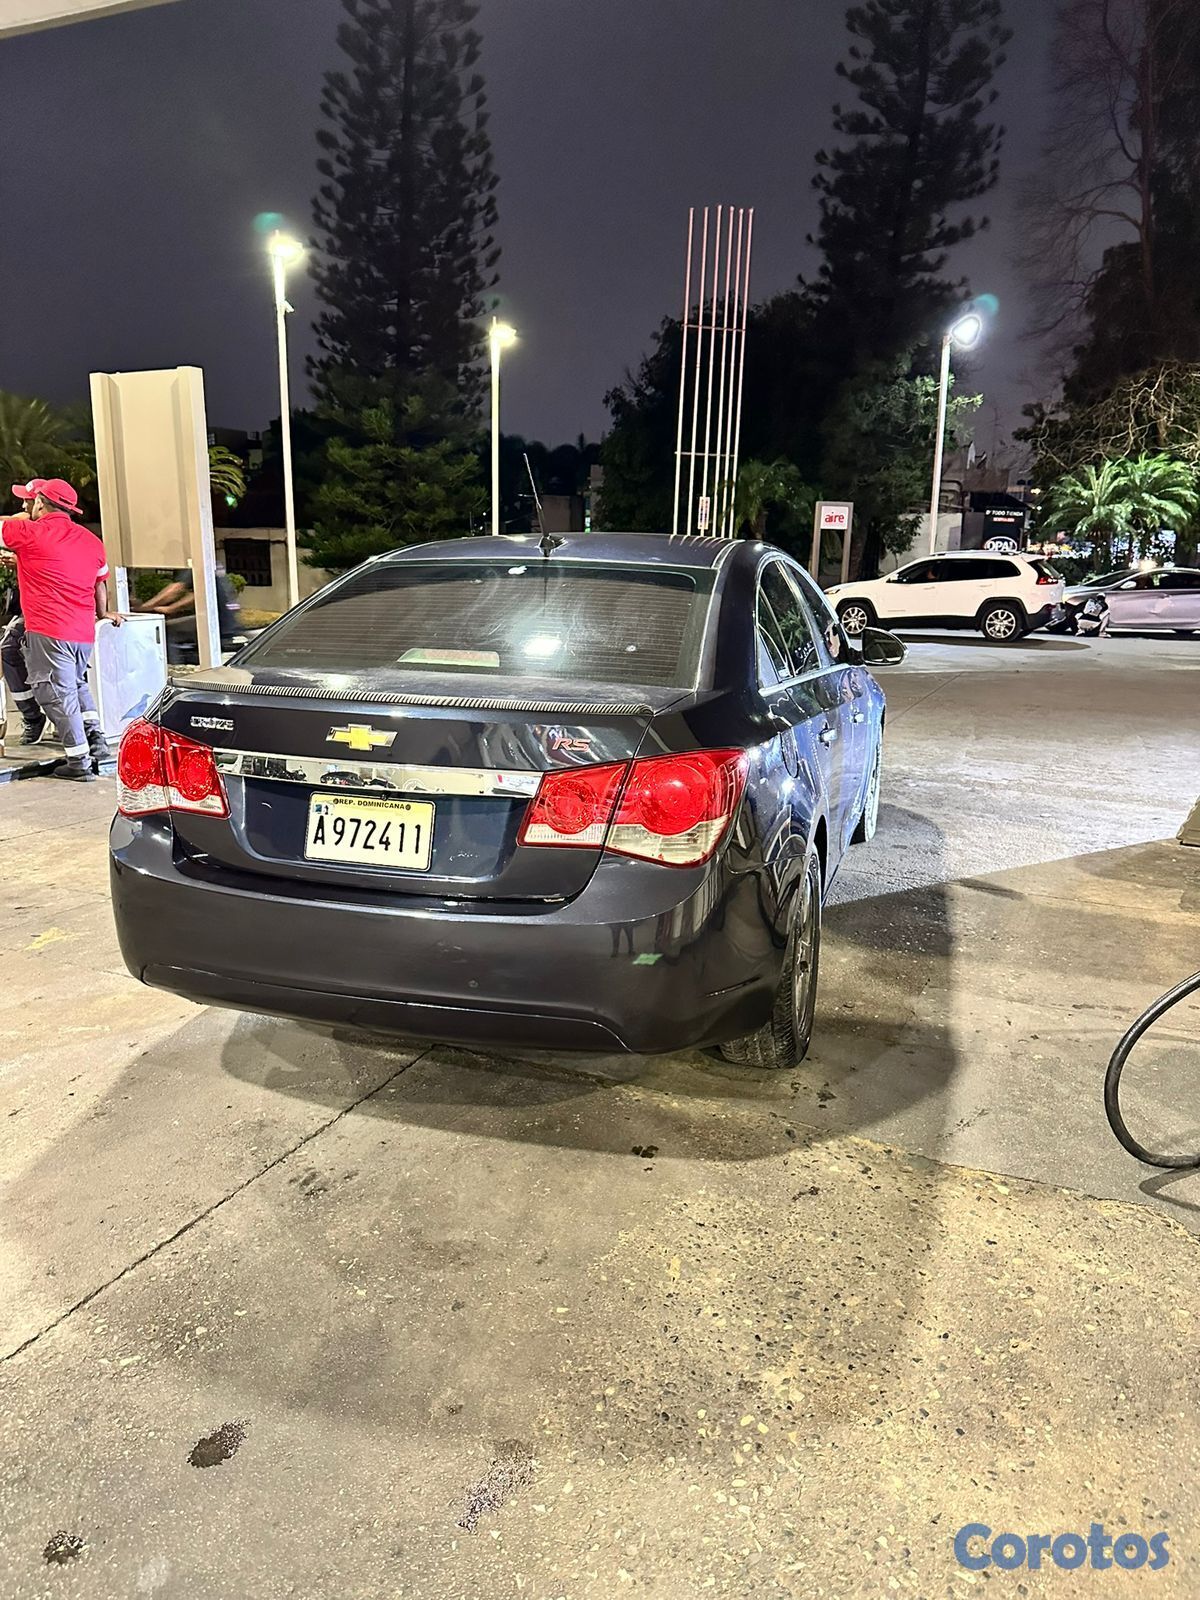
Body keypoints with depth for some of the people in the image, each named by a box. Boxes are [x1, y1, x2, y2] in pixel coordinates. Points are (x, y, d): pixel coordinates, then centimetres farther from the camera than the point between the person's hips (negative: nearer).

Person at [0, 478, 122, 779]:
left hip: (48, 632, -7)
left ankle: (79, 762, 0)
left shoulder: (30, 532, -6)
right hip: (84, 632, 7)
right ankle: (96, 739, 17)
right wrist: (102, 614, 37)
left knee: (57, 694, -1)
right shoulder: (91, 540, 13)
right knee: (76, 683, 25)